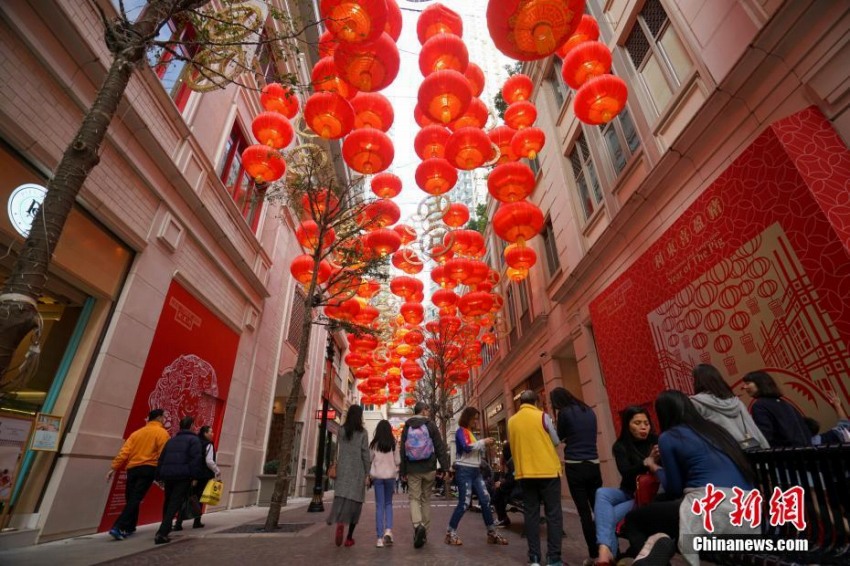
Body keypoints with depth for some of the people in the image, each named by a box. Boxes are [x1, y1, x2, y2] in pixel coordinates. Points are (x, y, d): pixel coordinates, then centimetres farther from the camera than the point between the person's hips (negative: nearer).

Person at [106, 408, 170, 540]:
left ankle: (129, 527, 20)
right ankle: (118, 527, -13)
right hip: (148, 469, -6)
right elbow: (164, 455, -8)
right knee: (135, 499, -5)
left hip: (132, 468, 6)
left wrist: (114, 468, 8)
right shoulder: (162, 432, -1)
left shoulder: (137, 432, 18)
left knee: (131, 498, 16)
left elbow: (124, 451, 8)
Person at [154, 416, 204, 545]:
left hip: (168, 475, 7)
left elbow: (161, 459, 18)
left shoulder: (171, 441, 21)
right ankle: (162, 533, -13)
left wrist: (159, 476, 19)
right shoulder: (194, 439, -1)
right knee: (175, 504, -5)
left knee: (168, 503, 22)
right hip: (183, 476, -7)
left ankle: (165, 529, 33)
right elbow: (196, 459, -12)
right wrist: (195, 477, -10)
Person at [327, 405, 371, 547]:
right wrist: (367, 474, 0)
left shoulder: (341, 431, 4)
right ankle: (349, 537, 10)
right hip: (357, 471, -2)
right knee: (354, 502, 6)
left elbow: (337, 451, 4)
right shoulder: (362, 432, -5)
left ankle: (340, 523, -27)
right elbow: (365, 454, -6)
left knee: (341, 498, 1)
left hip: (343, 470, 2)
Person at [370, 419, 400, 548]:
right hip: (390, 476, 0)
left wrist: (370, 475, 15)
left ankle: (380, 538, 5)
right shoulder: (393, 443, -4)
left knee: (379, 505, 6)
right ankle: (388, 530, -2)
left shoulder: (374, 444, -3)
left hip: (377, 476, 0)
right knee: (388, 503, 16)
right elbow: (398, 461, -1)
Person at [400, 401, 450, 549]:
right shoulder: (431, 425, -3)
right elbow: (440, 448, -5)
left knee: (414, 498, 4)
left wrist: (403, 472, 10)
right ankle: (424, 531, 17)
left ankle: (418, 525, -19)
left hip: (412, 469, 1)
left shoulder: (406, 427, 3)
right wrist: (445, 468, -2)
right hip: (429, 468, 0)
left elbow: (403, 451, 5)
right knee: (426, 499, 13)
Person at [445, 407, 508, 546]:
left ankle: (491, 533, 16)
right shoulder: (461, 431, -9)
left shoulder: (471, 432, 18)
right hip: (464, 471, -9)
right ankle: (450, 533, 7)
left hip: (475, 471, 9)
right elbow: (467, 447, -24)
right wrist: (483, 442, -17)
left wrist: (485, 445, 4)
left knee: (485, 500, 6)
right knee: (464, 503, -6)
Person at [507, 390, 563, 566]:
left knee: (531, 514, 10)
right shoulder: (542, 416, -6)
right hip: (548, 471, -3)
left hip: (524, 473, 3)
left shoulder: (511, 421, 3)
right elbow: (556, 441, 2)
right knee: (553, 514, 6)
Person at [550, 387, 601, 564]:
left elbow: (559, 438, 3)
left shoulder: (564, 413, -9)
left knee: (584, 511, 3)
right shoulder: (590, 411, 8)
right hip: (594, 465, 5)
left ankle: (594, 554, 8)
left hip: (575, 466, -5)